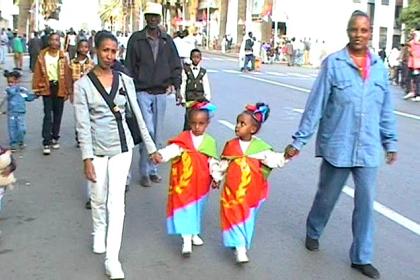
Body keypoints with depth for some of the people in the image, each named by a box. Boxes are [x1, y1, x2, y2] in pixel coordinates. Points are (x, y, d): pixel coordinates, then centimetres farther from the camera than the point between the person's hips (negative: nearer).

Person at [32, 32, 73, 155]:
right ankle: (46, 142, -5)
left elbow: (67, 74, 2)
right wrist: (36, 88, -2)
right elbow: (37, 73, 0)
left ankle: (55, 138, 26)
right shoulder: (42, 55, 0)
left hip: (59, 88, 2)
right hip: (47, 87, -2)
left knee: (58, 115, 10)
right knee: (48, 115, -7)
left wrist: (68, 90, 0)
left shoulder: (63, 56, 2)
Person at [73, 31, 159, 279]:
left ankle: (112, 259, 2)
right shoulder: (83, 85, -6)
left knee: (116, 201, -2)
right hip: (97, 148, -1)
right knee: (99, 197, 15)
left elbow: (138, 115, 4)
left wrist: (151, 147, 5)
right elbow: (83, 124, -9)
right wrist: (87, 158, -14)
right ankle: (99, 231, 47)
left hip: (122, 147, 1)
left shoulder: (125, 81, 0)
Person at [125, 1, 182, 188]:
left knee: (157, 135, 10)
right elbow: (129, 67, 0)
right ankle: (145, 172, 2)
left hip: (160, 93, 4)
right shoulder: (136, 39, -1)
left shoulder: (167, 40, 8)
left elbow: (176, 65, 10)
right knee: (148, 131, -12)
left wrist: (175, 83, -6)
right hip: (142, 92, -4)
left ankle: (152, 169, 23)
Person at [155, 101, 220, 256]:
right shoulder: (182, 139, -5)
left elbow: (213, 163, 3)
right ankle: (187, 239, -4)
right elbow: (172, 149, -20)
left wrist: (216, 178, -6)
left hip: (201, 183, 3)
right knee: (185, 207, -5)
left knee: (197, 207, 17)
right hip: (184, 181, -3)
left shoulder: (210, 142, 1)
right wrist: (161, 155, -39)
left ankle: (194, 233, 36)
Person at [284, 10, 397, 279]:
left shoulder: (380, 67, 3)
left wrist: (391, 142, 13)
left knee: (366, 203, 6)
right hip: (337, 146, -3)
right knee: (326, 197, 15)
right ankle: (313, 232, 43)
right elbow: (316, 105, -8)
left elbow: (386, 110, 11)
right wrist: (299, 141, -7)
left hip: (368, 149, 3)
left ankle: (362, 257, 21)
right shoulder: (333, 63, -9)